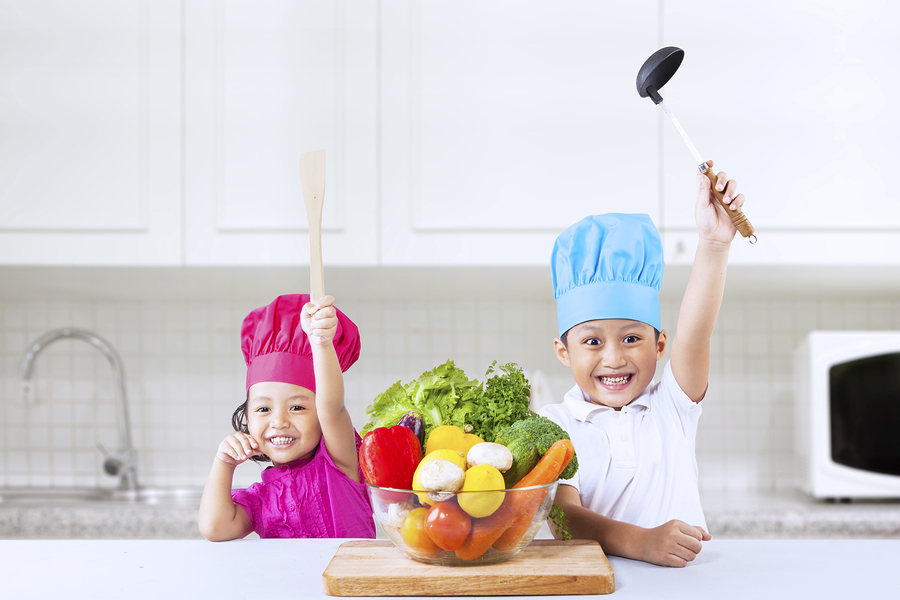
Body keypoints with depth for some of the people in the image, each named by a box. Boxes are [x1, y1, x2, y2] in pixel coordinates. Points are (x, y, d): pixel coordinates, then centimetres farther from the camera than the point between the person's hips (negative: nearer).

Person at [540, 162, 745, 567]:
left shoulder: (672, 407, 7)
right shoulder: (555, 425, 0)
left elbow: (694, 335, -8)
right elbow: (563, 514, -12)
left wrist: (713, 245, -18)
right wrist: (640, 542, -27)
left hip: (681, 579, 1)